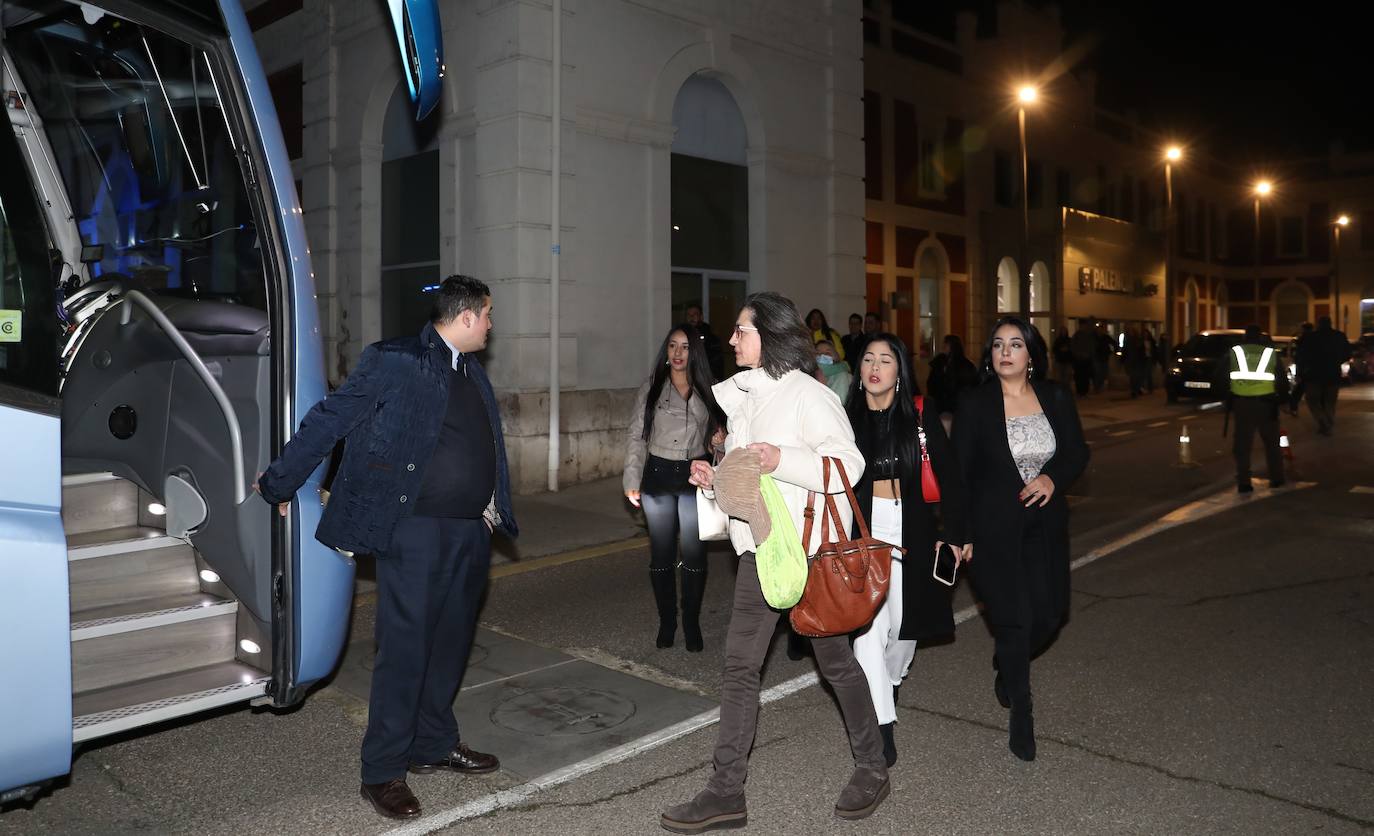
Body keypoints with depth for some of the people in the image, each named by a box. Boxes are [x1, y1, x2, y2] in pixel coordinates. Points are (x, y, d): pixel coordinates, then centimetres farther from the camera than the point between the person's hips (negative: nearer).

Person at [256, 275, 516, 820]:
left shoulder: (473, 373, 13)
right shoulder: (395, 361, -11)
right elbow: (328, 420, -7)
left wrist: (493, 511, 17)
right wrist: (279, 483, -1)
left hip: (471, 533, 8)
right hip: (417, 531, -7)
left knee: (450, 645, 17)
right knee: (405, 651, -1)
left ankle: (435, 744, 34)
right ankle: (383, 772, 14)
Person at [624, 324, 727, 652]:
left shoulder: (707, 390, 5)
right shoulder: (651, 388, 2)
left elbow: (718, 433, 15)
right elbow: (635, 436, 0)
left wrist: (721, 439, -7)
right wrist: (632, 480, -6)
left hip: (696, 477, 1)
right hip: (658, 475, 0)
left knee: (694, 554, 2)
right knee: (661, 554, 6)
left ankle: (692, 624, 16)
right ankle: (666, 622, 19)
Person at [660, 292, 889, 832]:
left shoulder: (807, 395, -11)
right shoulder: (742, 396, 13)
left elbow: (849, 465, -16)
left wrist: (781, 459, -27)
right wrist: (714, 478, 3)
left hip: (811, 548, -7)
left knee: (834, 659, 7)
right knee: (739, 664, 3)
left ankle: (872, 768, 28)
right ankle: (726, 791, 10)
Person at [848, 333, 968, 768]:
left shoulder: (919, 414, -4)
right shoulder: (848, 417, -3)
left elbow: (948, 475, -1)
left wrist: (955, 533, -1)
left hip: (912, 530, 1)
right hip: (864, 530, -1)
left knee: (904, 620, 13)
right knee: (869, 623, -12)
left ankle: (893, 680, 46)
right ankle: (882, 726, -3)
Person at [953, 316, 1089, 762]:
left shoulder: (1056, 398, 3)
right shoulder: (974, 405, -7)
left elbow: (1078, 453, 9)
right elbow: (960, 473, -5)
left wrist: (1053, 477, -13)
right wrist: (960, 534, -7)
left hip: (1045, 524, 4)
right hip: (994, 527, -4)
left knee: (1049, 613, 5)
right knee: (1015, 618, -2)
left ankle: (1007, 666, 39)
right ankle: (1020, 715, 18)